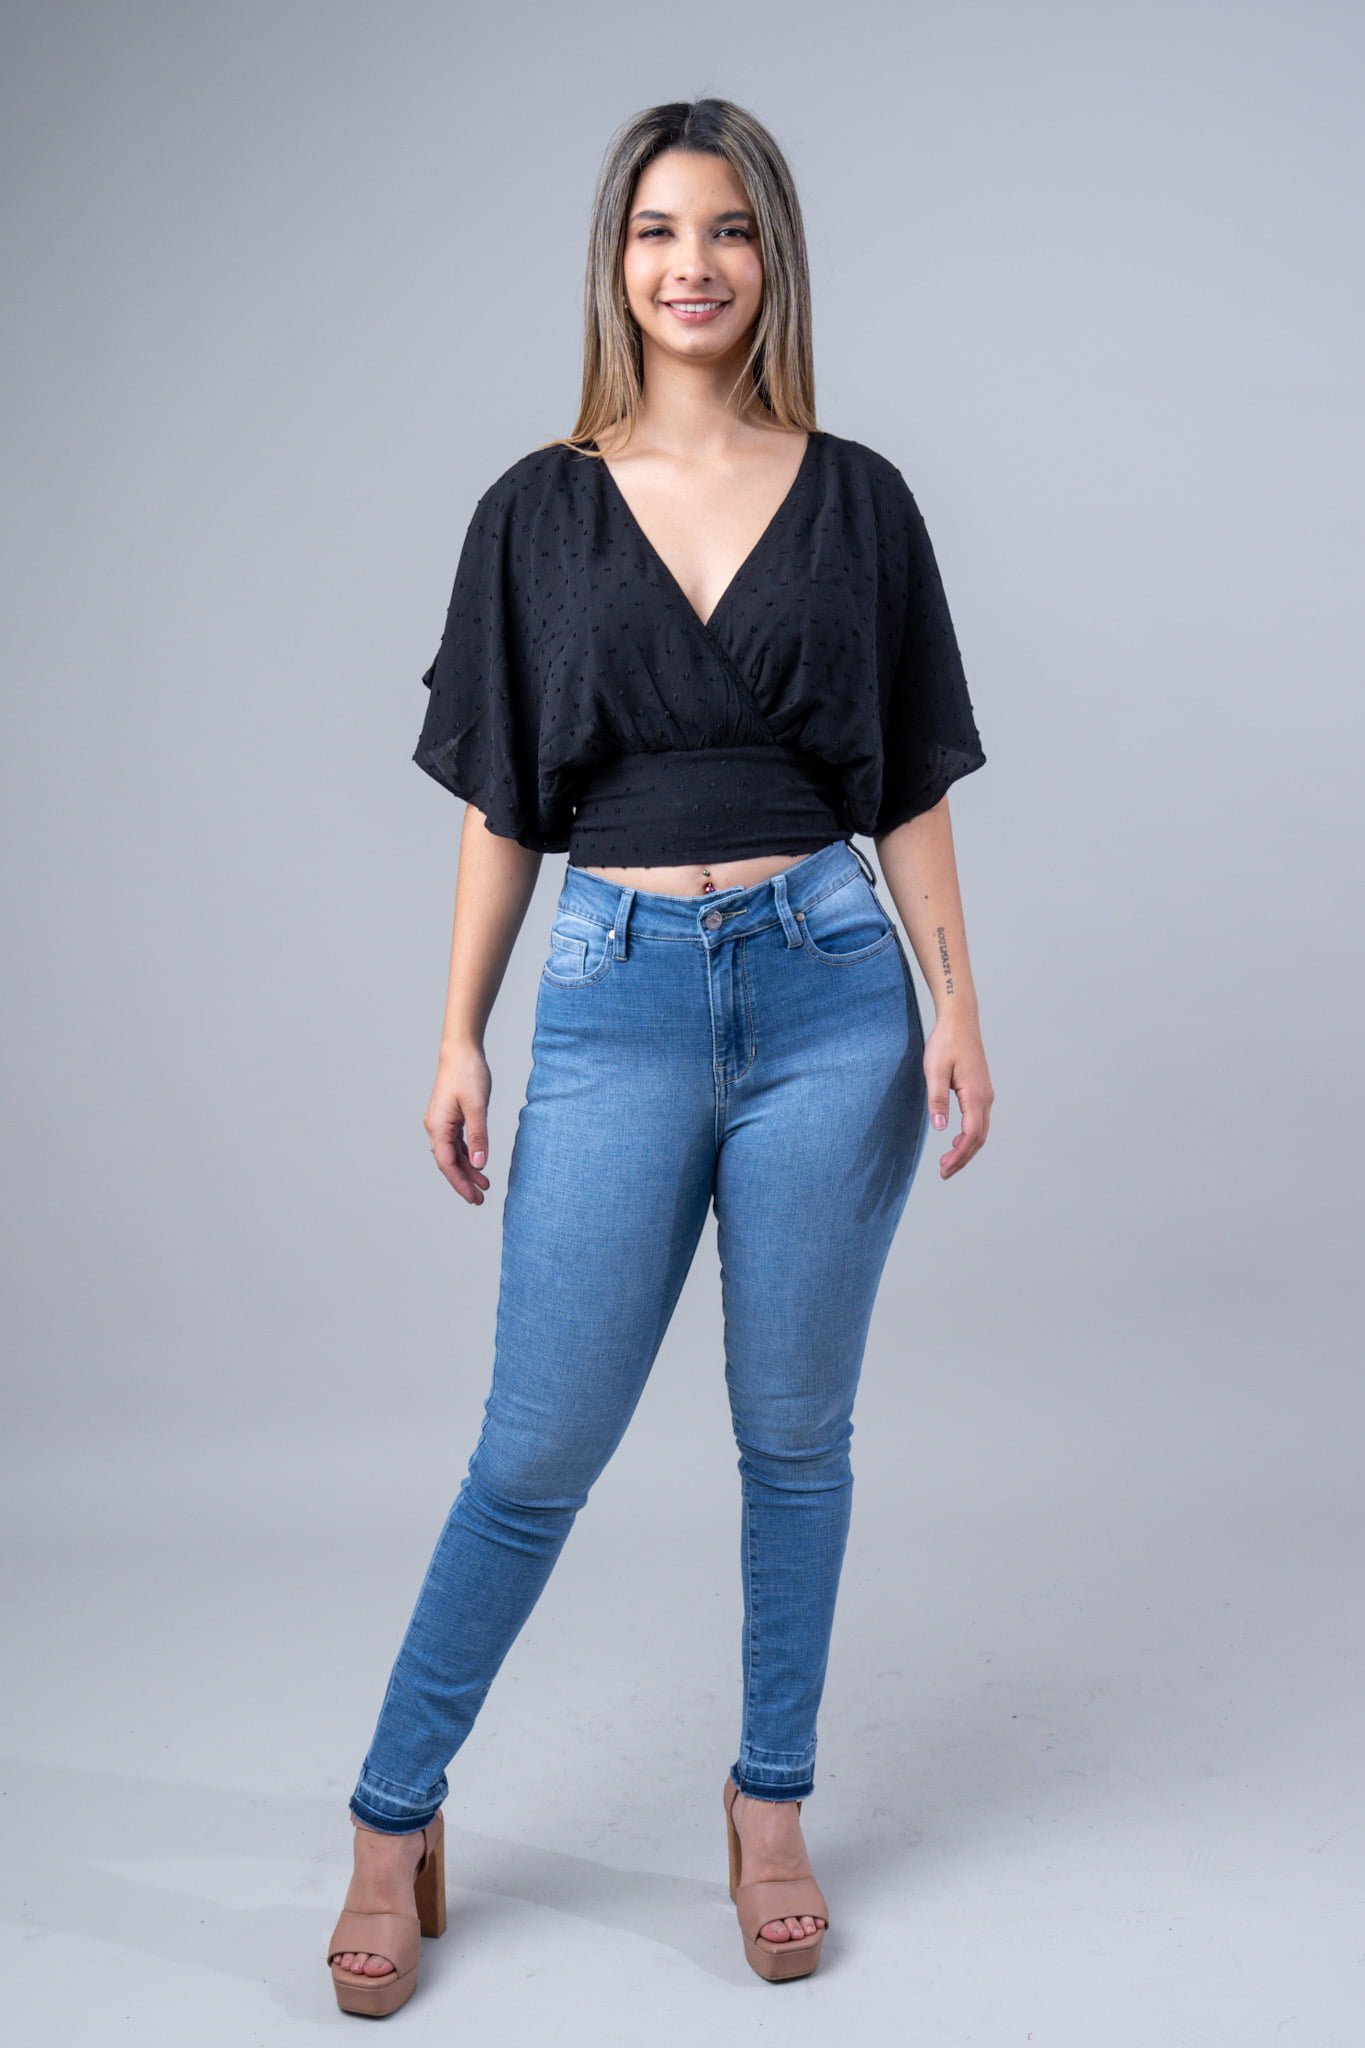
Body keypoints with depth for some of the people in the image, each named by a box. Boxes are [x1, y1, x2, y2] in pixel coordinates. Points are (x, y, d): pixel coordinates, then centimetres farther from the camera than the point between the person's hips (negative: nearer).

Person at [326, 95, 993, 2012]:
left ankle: (772, 1803, 27)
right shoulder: (539, 510, 4)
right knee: (540, 1441, 1)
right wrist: (459, 1036, 3)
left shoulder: (857, 497, 5)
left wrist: (958, 1003, -1)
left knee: (796, 1427, 9)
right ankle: (396, 1818, 18)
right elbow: (501, 799, 6)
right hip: (616, 999, -1)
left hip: (829, 989, 1)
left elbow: (909, 781, 6)